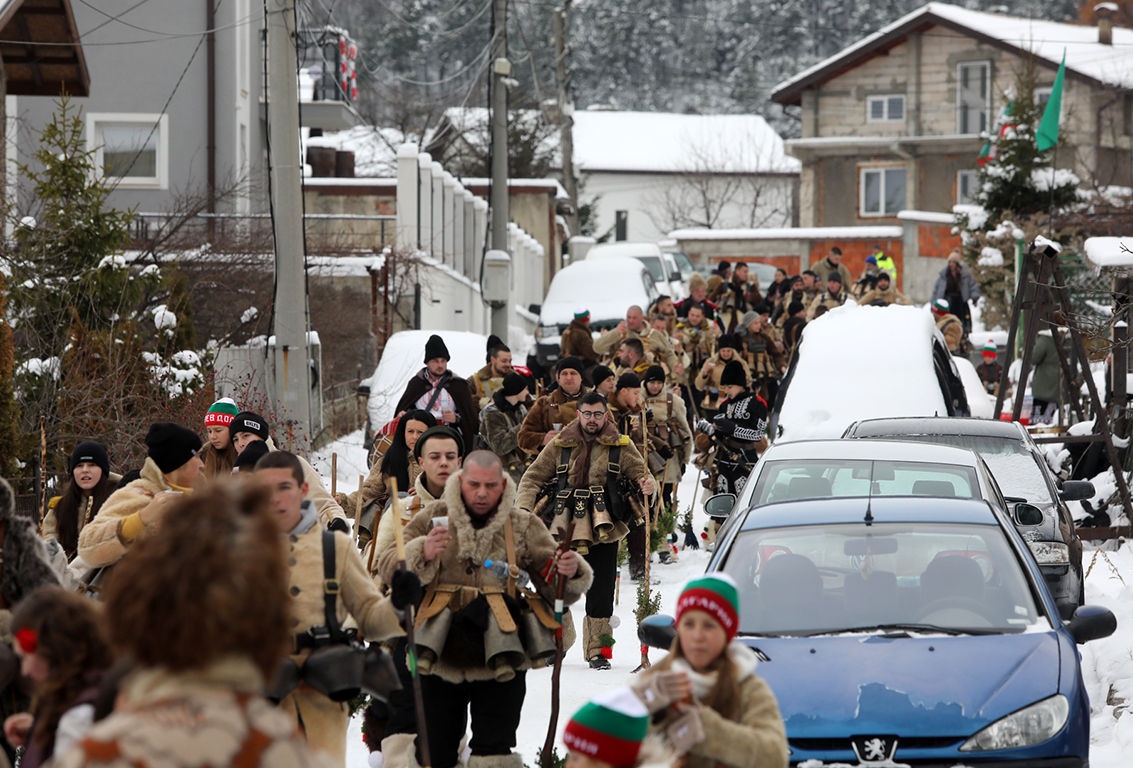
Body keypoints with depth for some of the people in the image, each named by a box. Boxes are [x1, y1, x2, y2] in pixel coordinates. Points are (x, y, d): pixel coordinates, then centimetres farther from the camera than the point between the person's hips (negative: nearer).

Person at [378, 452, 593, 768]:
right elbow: (388, 568, 0)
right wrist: (421, 554, -20)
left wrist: (571, 573, -19)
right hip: (439, 663, 1)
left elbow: (556, 587, 5)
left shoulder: (524, 526, 5)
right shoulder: (433, 518, 4)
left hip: (499, 669, -1)